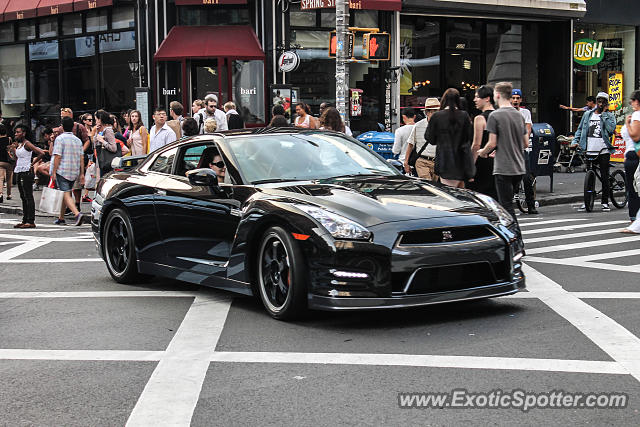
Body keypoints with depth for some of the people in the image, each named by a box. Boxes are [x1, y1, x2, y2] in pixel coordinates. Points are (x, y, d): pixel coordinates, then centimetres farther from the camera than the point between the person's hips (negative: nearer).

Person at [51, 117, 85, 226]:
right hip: (74, 172, 6)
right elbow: (81, 159, 9)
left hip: (62, 171, -6)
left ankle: (77, 213, -29)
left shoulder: (60, 139, -7)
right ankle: (61, 218, 23)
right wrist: (82, 174, 11)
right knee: (65, 194, 17)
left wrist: (54, 172, -10)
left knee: (66, 194, -10)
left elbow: (57, 156, -14)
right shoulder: (78, 140, 10)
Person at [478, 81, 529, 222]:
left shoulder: (495, 116, -10)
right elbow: (526, 143, 13)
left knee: (507, 205, -4)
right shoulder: (519, 115, 11)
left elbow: (492, 143, -12)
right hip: (519, 168, 7)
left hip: (503, 168, -7)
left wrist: (482, 152, 7)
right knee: (508, 202, 18)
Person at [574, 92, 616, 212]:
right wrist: (576, 141, 1)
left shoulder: (609, 115, 4)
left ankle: (605, 202, 7)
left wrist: (604, 114, -9)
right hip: (589, 151, 2)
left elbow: (611, 129, -13)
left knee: (605, 177, 0)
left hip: (603, 151, -2)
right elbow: (580, 129, 17)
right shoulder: (587, 114, 12)